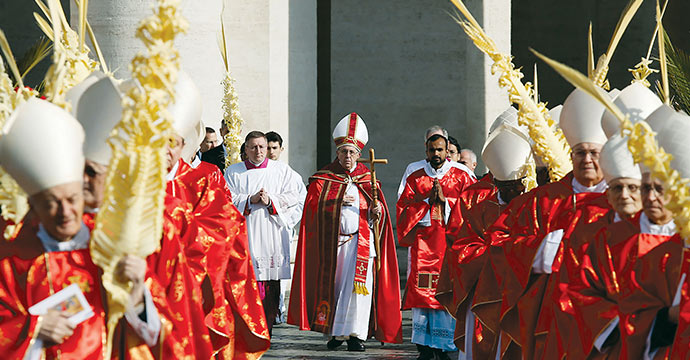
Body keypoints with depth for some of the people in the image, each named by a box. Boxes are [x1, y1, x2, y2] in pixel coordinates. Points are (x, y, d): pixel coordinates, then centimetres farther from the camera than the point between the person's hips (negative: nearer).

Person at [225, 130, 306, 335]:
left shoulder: (282, 170, 12)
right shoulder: (234, 172, 12)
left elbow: (296, 196, 4)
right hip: (245, 232, 0)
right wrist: (251, 199, -11)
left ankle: (267, 326, 2)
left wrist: (271, 201, -9)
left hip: (272, 232, 0)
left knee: (271, 284, -4)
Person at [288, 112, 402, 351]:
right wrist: (337, 203, -16)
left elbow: (379, 210, 13)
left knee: (358, 285, -10)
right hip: (332, 240, 0)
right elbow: (314, 206, -3)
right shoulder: (324, 178, 7)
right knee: (333, 284, 1)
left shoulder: (368, 178, 12)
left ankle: (355, 333, -7)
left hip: (361, 241, 0)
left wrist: (377, 210, -10)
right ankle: (336, 331, 13)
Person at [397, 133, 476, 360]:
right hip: (423, 245, 1)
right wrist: (427, 201, -7)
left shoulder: (461, 177, 10)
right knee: (422, 290, -7)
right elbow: (403, 208, 6)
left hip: (450, 242, -1)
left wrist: (445, 200, -7)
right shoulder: (415, 179, 14)